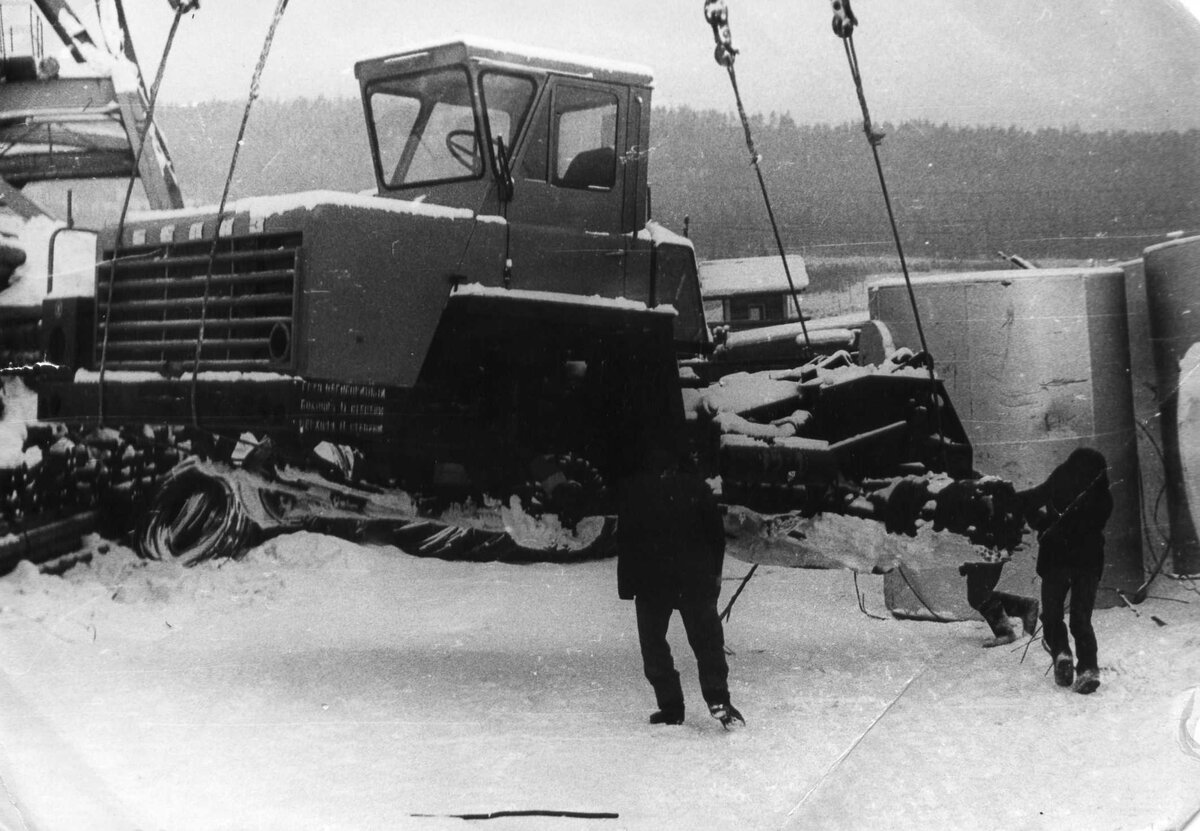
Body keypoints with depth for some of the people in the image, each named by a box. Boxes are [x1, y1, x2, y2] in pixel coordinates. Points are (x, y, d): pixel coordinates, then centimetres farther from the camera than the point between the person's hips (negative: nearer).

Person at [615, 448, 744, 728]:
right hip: (696, 578, 1)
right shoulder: (696, 487, 4)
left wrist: (626, 584, -1)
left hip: (650, 581, -1)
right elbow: (717, 533, 5)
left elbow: (625, 540, -5)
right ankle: (717, 699, -12)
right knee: (707, 639, 5)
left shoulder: (631, 491, -1)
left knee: (653, 642, 11)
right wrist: (715, 573, 14)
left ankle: (670, 706, 5)